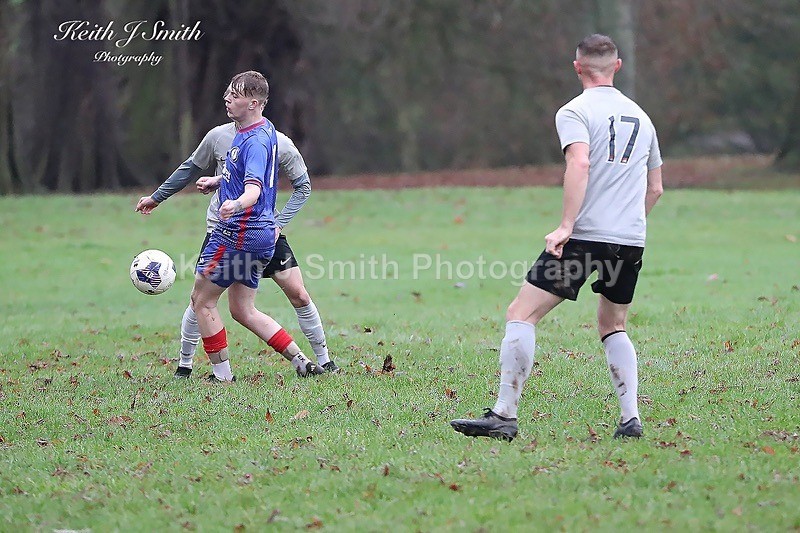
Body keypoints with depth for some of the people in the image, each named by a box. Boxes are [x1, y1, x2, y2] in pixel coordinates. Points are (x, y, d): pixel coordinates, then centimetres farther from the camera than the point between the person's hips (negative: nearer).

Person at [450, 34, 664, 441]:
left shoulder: (574, 112, 0)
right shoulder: (640, 116, 19)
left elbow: (579, 163, -18)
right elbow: (655, 188, 24)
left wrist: (566, 226, -20)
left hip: (585, 235, -6)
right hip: (631, 241, 6)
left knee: (521, 315, -3)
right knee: (613, 326, 23)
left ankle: (504, 415, -11)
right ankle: (630, 419, 10)